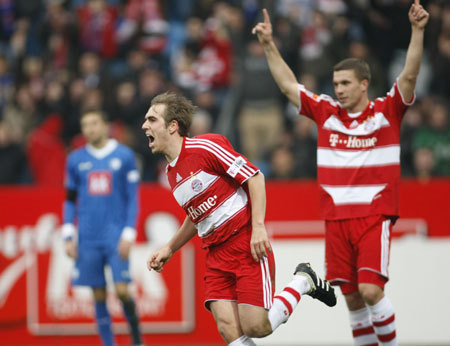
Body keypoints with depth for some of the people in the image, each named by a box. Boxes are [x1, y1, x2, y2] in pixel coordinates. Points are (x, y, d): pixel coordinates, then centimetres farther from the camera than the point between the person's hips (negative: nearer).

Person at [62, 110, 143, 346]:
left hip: (116, 236, -2)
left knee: (121, 290, -11)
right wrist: (68, 236, 5)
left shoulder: (124, 156, 2)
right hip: (88, 238, 3)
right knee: (99, 295, 2)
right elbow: (70, 201, 13)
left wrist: (128, 235, -7)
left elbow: (133, 199, 2)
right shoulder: (75, 160, 9)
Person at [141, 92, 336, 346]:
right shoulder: (171, 172, 14)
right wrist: (169, 249, 17)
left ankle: (303, 282, 11)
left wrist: (258, 227, -20)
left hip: (249, 246, -7)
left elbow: (255, 177, -11)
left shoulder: (206, 146, -11)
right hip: (217, 255, 7)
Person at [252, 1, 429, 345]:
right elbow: (288, 84, 14)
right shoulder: (326, 112, 9)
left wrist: (417, 31, -21)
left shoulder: (386, 111, 1)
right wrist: (269, 45, 10)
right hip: (336, 219, 4)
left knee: (371, 290, -15)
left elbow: (409, 76, -10)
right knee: (352, 298, 2)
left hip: (375, 216, -4)